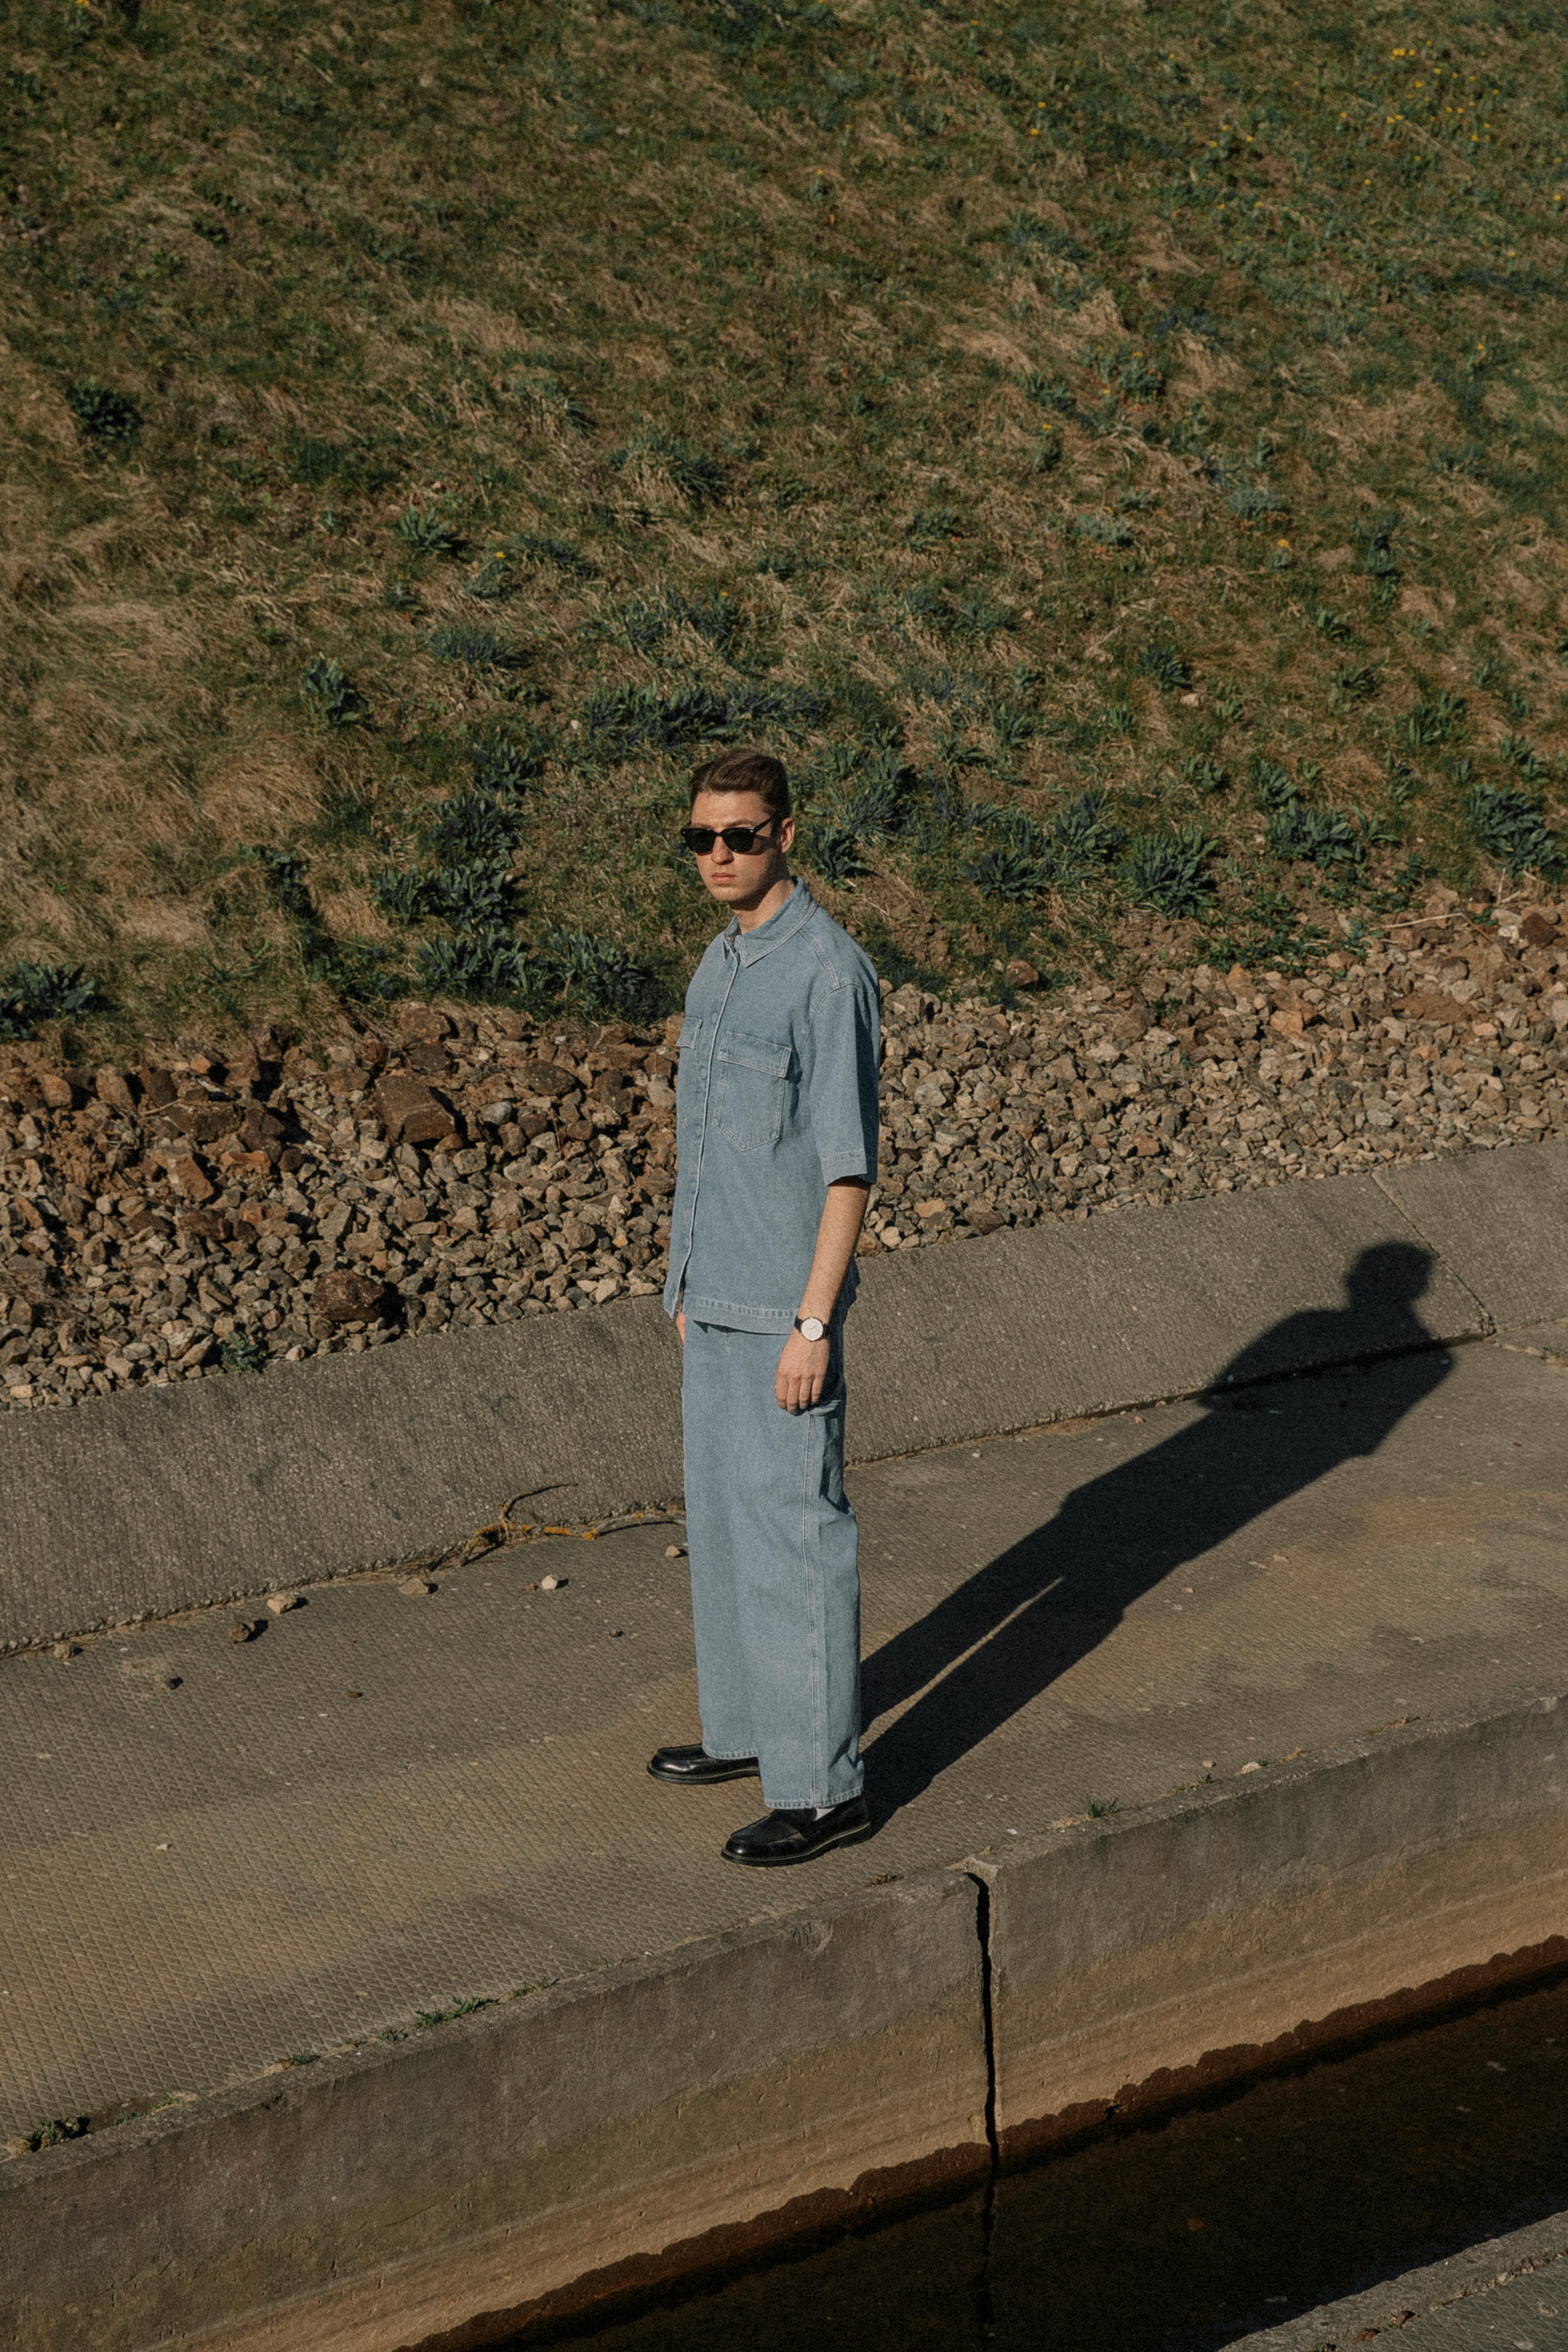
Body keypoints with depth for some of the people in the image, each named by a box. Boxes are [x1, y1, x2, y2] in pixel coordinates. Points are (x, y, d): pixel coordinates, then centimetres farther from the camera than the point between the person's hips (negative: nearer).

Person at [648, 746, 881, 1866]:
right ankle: (752, 1725, 32)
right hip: (715, 1294, 9)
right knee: (722, 1513, 17)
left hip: (783, 1309, -9)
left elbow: (850, 1163, -19)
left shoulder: (830, 972, -18)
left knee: (795, 1530, -4)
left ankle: (824, 1783, 4)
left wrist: (813, 1324, -21)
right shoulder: (723, 959, 11)